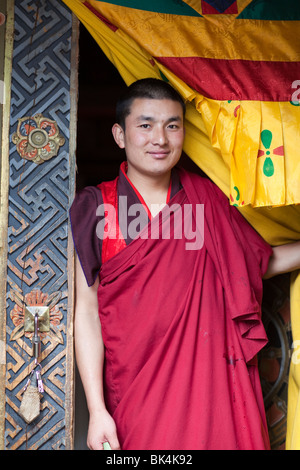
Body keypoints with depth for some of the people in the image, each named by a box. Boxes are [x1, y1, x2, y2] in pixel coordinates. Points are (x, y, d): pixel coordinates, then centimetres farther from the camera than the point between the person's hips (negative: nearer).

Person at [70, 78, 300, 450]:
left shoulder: (204, 197, 3)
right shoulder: (96, 207, -4)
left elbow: (263, 261, 15)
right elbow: (87, 312, -5)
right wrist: (96, 410, -9)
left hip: (209, 381, 2)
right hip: (135, 389, -2)